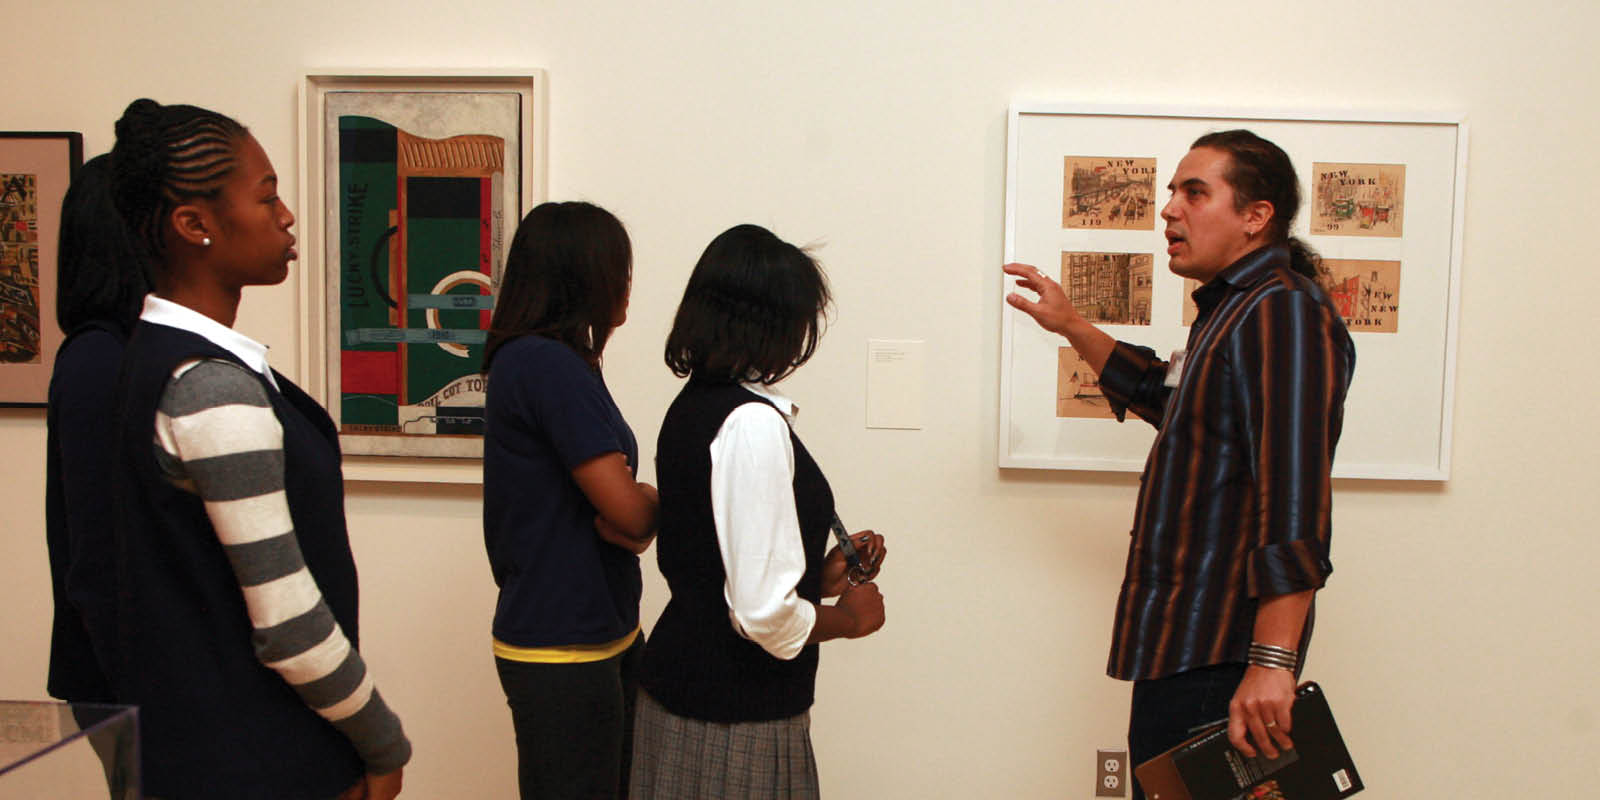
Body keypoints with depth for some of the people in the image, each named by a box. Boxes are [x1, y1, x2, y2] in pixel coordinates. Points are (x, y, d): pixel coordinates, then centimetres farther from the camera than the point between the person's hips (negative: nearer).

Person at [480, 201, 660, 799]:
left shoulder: (527, 359, 11)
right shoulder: (548, 364, -19)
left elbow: (620, 523, 9)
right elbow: (630, 513, -22)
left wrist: (635, 512, -12)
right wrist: (656, 500, -1)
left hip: (605, 634, 10)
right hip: (561, 650, -10)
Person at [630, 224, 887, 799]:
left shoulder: (690, 407, 7)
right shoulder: (754, 422, -21)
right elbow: (763, 612, -24)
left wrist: (821, 575, 10)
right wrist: (847, 618, -7)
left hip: (678, 682, 9)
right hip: (734, 715, -9)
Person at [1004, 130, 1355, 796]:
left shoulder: (1282, 312, -15)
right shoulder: (1232, 309, 18)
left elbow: (1294, 499, -25)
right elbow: (1165, 397, 39)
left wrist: (1273, 660, -31)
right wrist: (1071, 328, 32)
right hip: (1180, 645, 10)